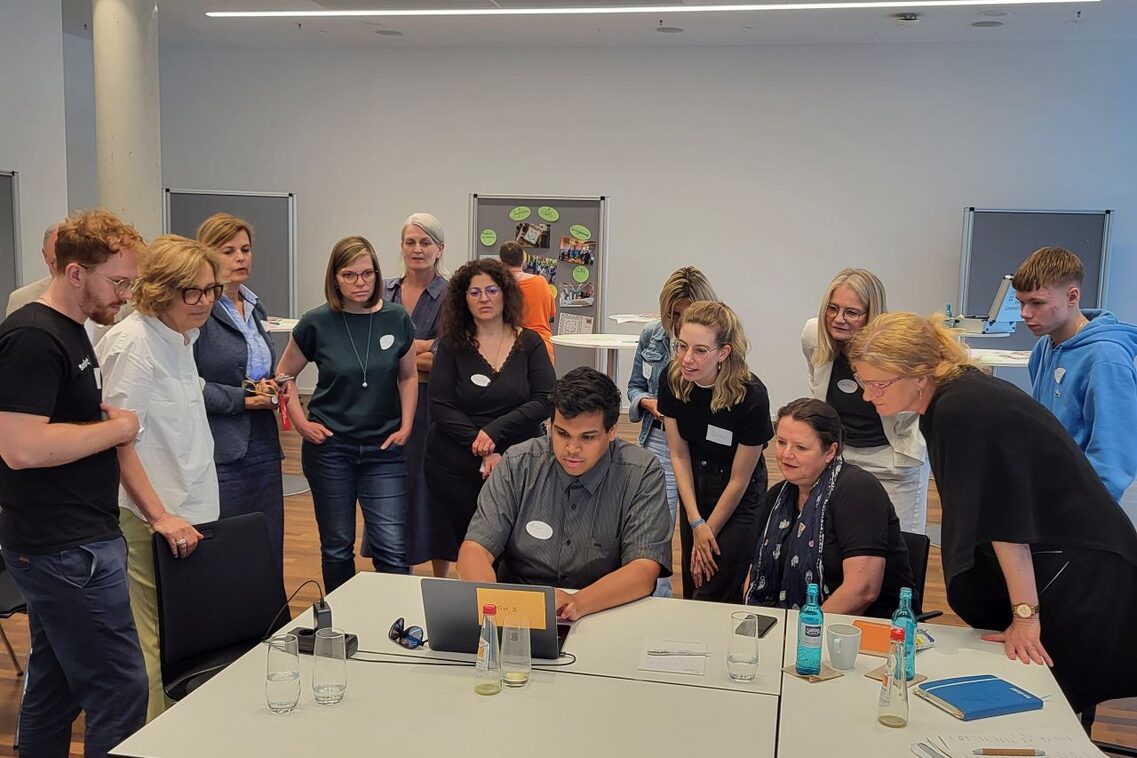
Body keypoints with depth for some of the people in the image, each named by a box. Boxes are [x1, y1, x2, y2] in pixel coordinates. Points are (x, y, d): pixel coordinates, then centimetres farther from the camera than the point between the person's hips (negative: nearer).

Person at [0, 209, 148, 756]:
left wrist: (107, 420, 7)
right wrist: (115, 429, -15)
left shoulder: (71, 331, 14)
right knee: (119, 689, -6)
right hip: (66, 548, -10)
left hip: (65, 544, 10)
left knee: (52, 687, 17)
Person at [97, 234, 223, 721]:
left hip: (187, 512, 9)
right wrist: (160, 516, -21)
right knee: (156, 648, -3)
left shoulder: (180, 338, 13)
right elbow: (118, 442, -19)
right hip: (149, 520, -9)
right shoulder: (133, 343, -15)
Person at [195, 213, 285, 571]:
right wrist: (242, 399, -14)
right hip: (221, 452, -7)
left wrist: (271, 389, 8)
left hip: (263, 446, 8)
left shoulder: (254, 308, 16)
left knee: (268, 552, 10)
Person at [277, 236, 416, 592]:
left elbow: (408, 376, 12)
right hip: (329, 447, 0)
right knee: (337, 547, 11)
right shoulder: (317, 323, -5)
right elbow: (284, 375, 8)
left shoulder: (396, 319, -1)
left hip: (383, 449, 1)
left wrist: (405, 426, 2)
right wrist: (301, 423, -2)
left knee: (392, 549, -5)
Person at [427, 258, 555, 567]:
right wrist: (484, 453, -15)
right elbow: (441, 407, -6)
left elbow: (545, 401, -6)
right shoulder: (452, 345, 1)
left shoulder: (529, 343, 3)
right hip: (455, 468, 0)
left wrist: (494, 431, -17)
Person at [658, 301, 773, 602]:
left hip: (739, 501, -4)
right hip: (693, 489, 4)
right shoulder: (673, 380, -16)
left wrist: (709, 532, -8)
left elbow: (738, 479, -16)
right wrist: (696, 523, -9)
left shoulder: (751, 396, -27)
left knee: (714, 596, -4)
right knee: (691, 590, 13)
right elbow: (679, 454, -6)